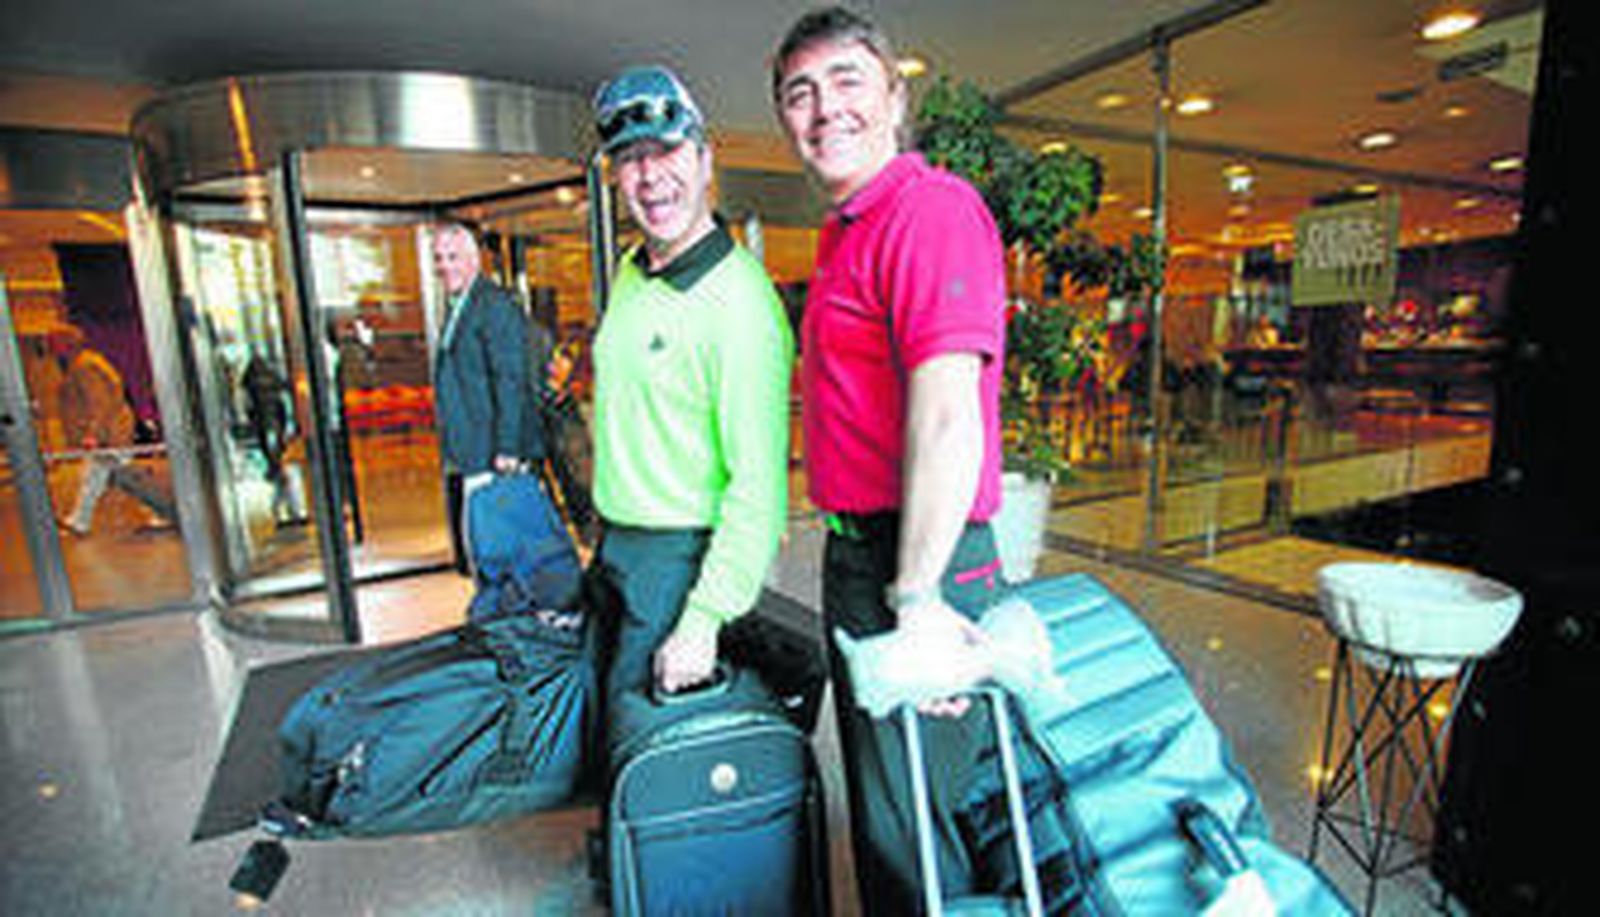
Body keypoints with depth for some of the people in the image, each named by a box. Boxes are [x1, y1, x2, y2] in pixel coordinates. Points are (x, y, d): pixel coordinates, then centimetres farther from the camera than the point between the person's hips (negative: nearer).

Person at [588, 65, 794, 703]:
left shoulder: (742, 302, -23)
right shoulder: (630, 271, 6)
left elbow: (759, 487, -25)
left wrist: (703, 620, -24)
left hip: (679, 559, -9)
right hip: (613, 546, 9)